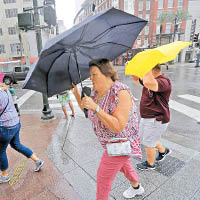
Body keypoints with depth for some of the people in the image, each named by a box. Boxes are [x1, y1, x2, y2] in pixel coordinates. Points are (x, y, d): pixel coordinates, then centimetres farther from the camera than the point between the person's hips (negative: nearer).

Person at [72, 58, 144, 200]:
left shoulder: (122, 93, -31)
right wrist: (75, 92, -5)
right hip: (111, 139, 9)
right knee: (122, 164, 31)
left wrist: (95, 107, -42)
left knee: (103, 177, 4)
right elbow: (86, 111, 6)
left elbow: (118, 127, -36)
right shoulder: (96, 91, -6)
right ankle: (137, 188, 60)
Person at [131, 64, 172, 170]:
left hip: (156, 120, -10)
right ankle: (163, 151, 47)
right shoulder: (151, 80, 4)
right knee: (143, 137, 26)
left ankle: (150, 164, 36)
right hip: (146, 118, 10)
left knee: (148, 143, 8)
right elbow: (137, 79, 19)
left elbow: (148, 83, -46)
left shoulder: (163, 81, -24)